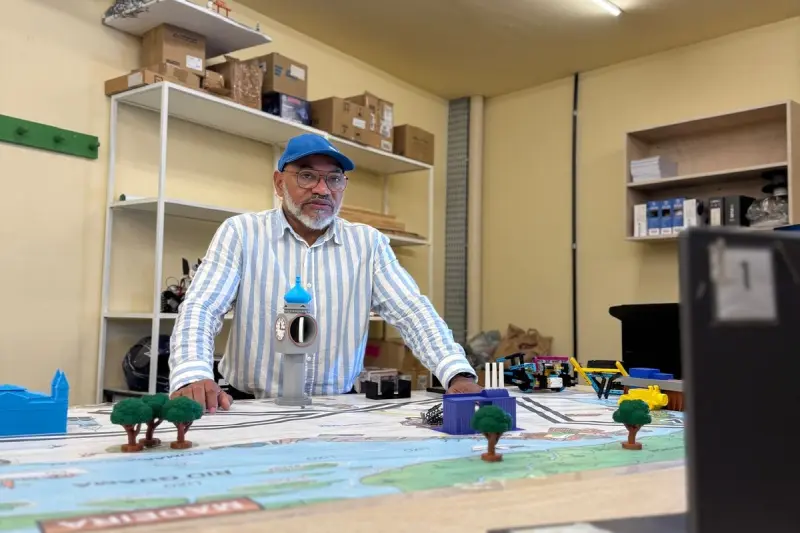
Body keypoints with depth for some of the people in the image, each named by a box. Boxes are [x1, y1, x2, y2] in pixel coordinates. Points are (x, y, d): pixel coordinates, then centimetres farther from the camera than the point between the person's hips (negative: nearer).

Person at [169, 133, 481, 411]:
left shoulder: (368, 243, 5)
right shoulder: (241, 233, 0)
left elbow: (413, 312, -1)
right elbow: (200, 309, -9)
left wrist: (459, 375, -17)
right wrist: (192, 377, -29)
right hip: (254, 409, 2)